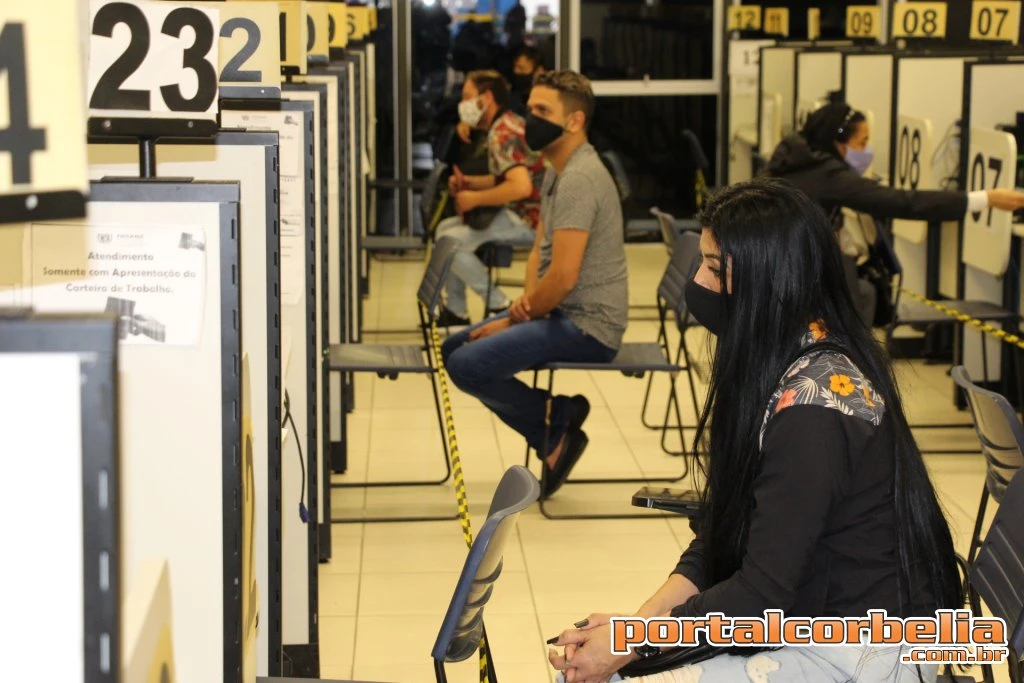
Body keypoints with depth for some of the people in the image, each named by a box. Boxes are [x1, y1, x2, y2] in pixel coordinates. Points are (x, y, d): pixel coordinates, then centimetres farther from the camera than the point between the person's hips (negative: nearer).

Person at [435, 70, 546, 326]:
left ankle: (499, 305, -7)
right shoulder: (510, 124, 13)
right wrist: (469, 182, 8)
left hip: (529, 219, -11)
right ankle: (455, 311, 18)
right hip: (519, 212, 11)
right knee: (445, 228, 15)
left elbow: (521, 186, -33)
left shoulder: (503, 134, -20)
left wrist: (474, 199, -20)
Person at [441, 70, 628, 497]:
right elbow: (540, 249, 21)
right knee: (454, 348, 12)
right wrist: (528, 297, 0)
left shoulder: (579, 179, -20)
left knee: (467, 364, -22)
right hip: (563, 314, 11)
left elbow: (563, 277, -25)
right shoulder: (557, 173, 13)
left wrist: (513, 320, -11)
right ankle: (559, 413, 6)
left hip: (586, 326, -11)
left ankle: (558, 429, -4)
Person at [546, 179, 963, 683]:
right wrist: (645, 617, -5)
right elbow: (725, 526, 7)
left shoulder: (812, 409, -24)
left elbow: (763, 593, -21)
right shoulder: (780, 364, 3)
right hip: (803, 614, 9)